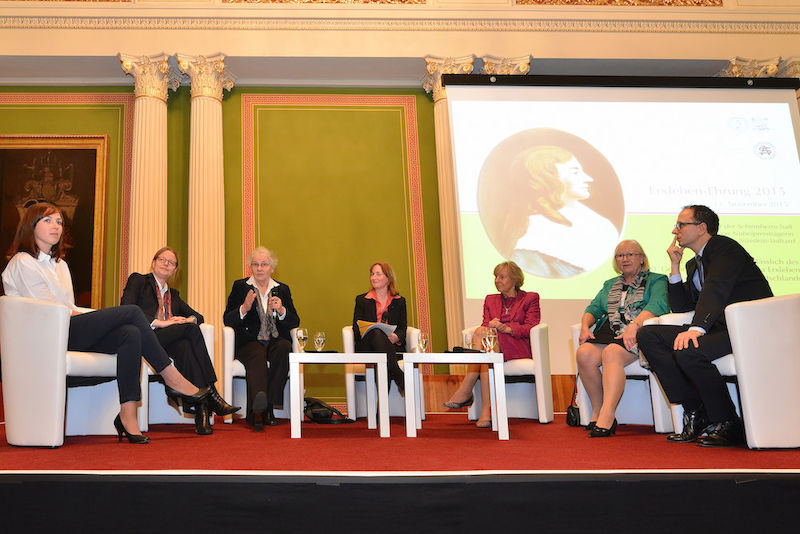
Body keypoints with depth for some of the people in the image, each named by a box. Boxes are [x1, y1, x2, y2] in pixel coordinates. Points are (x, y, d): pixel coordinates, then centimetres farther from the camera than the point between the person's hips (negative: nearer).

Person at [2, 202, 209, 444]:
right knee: (131, 312, -19)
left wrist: (85, 314, -3)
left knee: (130, 334, -23)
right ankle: (172, 377, -15)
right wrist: (86, 315, -3)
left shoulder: (60, 264, 27)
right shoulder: (22, 263, 0)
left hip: (70, 332, 8)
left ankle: (128, 415, -30)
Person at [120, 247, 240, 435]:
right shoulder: (138, 280, 15)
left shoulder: (173, 294, 33)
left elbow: (197, 316, 24)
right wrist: (158, 323, -14)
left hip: (170, 341, 5)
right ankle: (211, 395, -35)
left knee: (184, 347, -34)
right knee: (191, 330, -30)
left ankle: (201, 407, -45)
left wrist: (189, 319, -2)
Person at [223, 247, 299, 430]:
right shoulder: (240, 287, 14)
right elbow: (227, 320, 4)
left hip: (276, 341, 2)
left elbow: (295, 323, 10)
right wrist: (244, 308, -15)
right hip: (249, 343, -2)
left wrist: (281, 310, -10)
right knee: (257, 355, -36)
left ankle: (268, 406, -33)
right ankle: (258, 409, -55)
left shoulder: (282, 289, 18)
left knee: (284, 347, -33)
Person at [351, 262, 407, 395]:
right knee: (376, 333, -37)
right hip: (366, 348, 0)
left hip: (391, 347, 0)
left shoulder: (399, 301, 19)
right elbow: (356, 329, 8)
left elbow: (403, 329, 9)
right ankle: (400, 379, -46)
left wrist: (395, 337, -16)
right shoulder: (361, 300, 17)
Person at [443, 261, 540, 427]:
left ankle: (465, 391, -40)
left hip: (519, 348, -4)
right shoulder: (490, 300, 25)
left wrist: (506, 328, -16)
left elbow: (531, 328, -1)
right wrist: (490, 327, -14)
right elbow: (485, 325, 12)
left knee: (482, 333, -32)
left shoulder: (530, 298, 12)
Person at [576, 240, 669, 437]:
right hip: (606, 333, 5)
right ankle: (597, 412, -20)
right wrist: (585, 325, -1)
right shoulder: (609, 285, 31)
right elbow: (593, 308, 22)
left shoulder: (656, 280, 12)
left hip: (636, 333, -5)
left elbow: (657, 305, -7)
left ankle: (607, 416, -44)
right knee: (584, 353, -28)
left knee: (611, 353, -37)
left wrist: (634, 325, -23)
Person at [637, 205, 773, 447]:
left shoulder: (725, 247, -7)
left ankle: (727, 425, -14)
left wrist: (696, 328, -37)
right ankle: (695, 412, -7)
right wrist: (675, 267, 11)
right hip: (720, 328, 9)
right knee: (647, 335, -5)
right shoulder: (694, 264, 21)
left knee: (688, 350, -34)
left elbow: (716, 289, -24)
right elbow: (682, 307, 18)